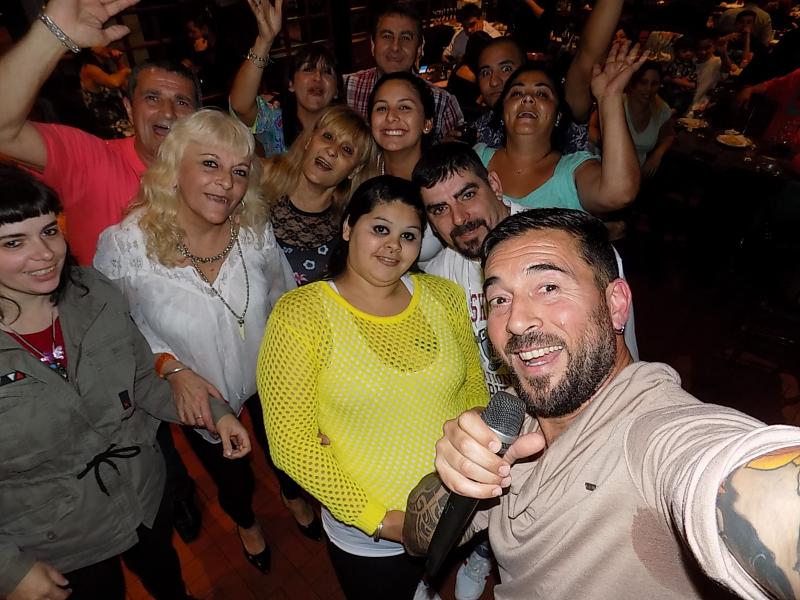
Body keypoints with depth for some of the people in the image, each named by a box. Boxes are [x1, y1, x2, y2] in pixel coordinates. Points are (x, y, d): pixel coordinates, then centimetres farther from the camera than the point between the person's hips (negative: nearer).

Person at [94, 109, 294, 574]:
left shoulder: (256, 231, -19)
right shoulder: (124, 245, -26)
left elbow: (283, 301, -3)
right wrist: (173, 369, -22)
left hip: (270, 384, 1)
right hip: (198, 398, -1)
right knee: (231, 478, 27)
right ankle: (246, 522, 64)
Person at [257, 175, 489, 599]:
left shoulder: (444, 297, -5)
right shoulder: (300, 314, -15)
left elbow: (473, 386, 3)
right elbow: (292, 445, -16)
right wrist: (378, 519, -16)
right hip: (367, 541, -2)